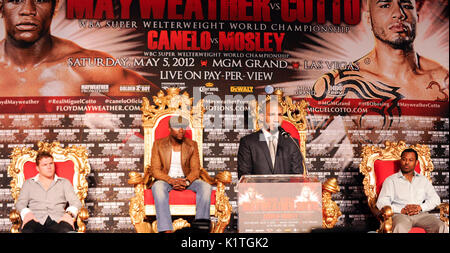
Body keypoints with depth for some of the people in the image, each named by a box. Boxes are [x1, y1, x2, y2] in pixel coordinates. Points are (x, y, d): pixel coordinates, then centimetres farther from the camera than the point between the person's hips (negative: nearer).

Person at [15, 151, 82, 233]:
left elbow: (75, 202, 14)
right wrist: (26, 213, -11)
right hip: (36, 221, 0)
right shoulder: (28, 183, 26)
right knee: (28, 229, -42)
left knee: (66, 230, -41)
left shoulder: (64, 183, 25)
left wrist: (69, 213, -10)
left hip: (57, 220, 1)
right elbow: (20, 203, 14)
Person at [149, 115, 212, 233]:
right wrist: (172, 181, -22)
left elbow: (195, 170, 1)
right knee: (158, 187, -37)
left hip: (187, 180, 2)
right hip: (166, 179, -2)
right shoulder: (158, 144, 1)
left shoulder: (192, 145, 6)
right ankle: (166, 230, -45)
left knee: (206, 186, -27)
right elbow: (155, 170, -5)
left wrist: (187, 181, -21)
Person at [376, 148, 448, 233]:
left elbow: (435, 199, 14)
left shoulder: (423, 180, 24)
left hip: (421, 214, 3)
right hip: (399, 214, -3)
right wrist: (401, 210, -12)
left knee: (441, 227, -27)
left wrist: (420, 207, -6)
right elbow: (381, 203, 2)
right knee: (400, 228, -39)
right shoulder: (391, 180, 13)